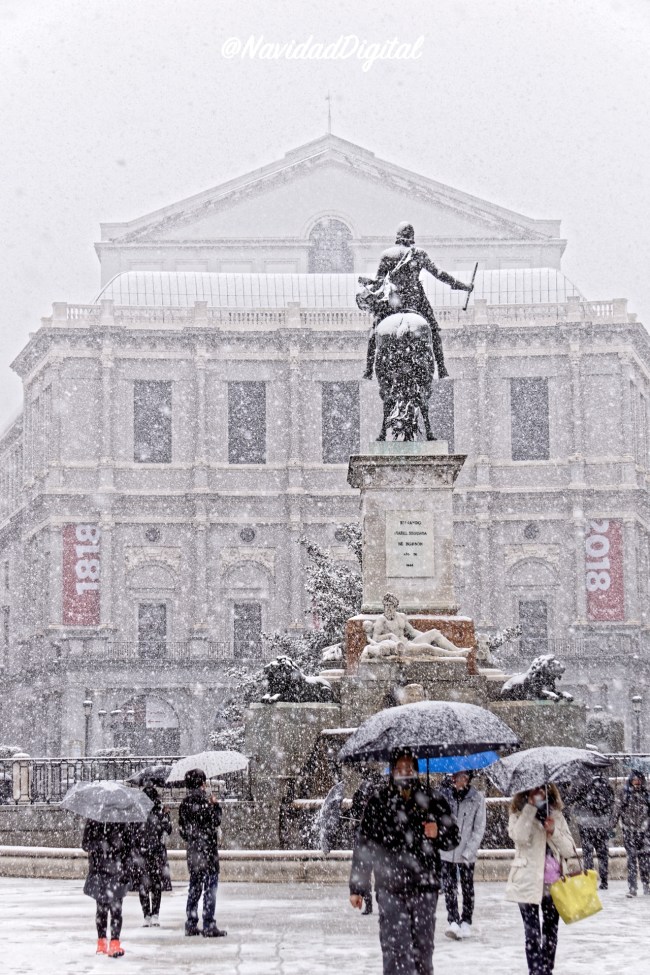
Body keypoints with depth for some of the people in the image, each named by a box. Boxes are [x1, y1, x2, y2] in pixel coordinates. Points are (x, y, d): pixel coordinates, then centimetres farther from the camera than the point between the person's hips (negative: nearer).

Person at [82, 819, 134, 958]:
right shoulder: (93, 822, 2)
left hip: (117, 872, -1)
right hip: (99, 871, 1)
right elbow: (85, 843, 2)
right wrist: (99, 845, -18)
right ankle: (102, 942, 22)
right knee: (101, 908, 11)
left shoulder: (123, 824, 0)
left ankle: (115, 943, -8)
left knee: (116, 908, -9)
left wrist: (127, 870, -2)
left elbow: (128, 848, 3)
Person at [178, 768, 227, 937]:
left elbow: (182, 829, 11)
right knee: (210, 888, -2)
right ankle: (209, 926, -3)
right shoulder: (204, 802, -15)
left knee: (194, 888, 14)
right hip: (208, 851, -7)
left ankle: (191, 924, 15)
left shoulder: (184, 805, 6)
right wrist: (215, 805, 2)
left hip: (192, 852, 7)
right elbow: (216, 820, -10)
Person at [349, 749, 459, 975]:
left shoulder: (433, 801, 7)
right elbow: (363, 844, 6)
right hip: (390, 888, -1)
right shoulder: (379, 801, 4)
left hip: (425, 887, 2)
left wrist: (438, 834, -11)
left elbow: (452, 838, 14)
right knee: (395, 947, -9)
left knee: (423, 947, 6)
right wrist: (357, 887, 4)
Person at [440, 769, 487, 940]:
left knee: (467, 888, 10)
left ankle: (466, 922, 21)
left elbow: (479, 828, -5)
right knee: (449, 887, -5)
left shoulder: (477, 798, -5)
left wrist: (469, 851, -11)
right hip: (446, 851, 1)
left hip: (467, 854, -1)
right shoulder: (444, 795, 0)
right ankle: (453, 921, -5)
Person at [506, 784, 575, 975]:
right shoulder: (519, 814, 1)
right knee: (532, 933, -7)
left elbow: (569, 850, 5)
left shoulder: (556, 815, 10)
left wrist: (553, 832, -12)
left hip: (553, 885, 4)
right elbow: (520, 837, -21)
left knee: (551, 931, 10)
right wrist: (530, 806, -18)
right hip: (528, 883, -4)